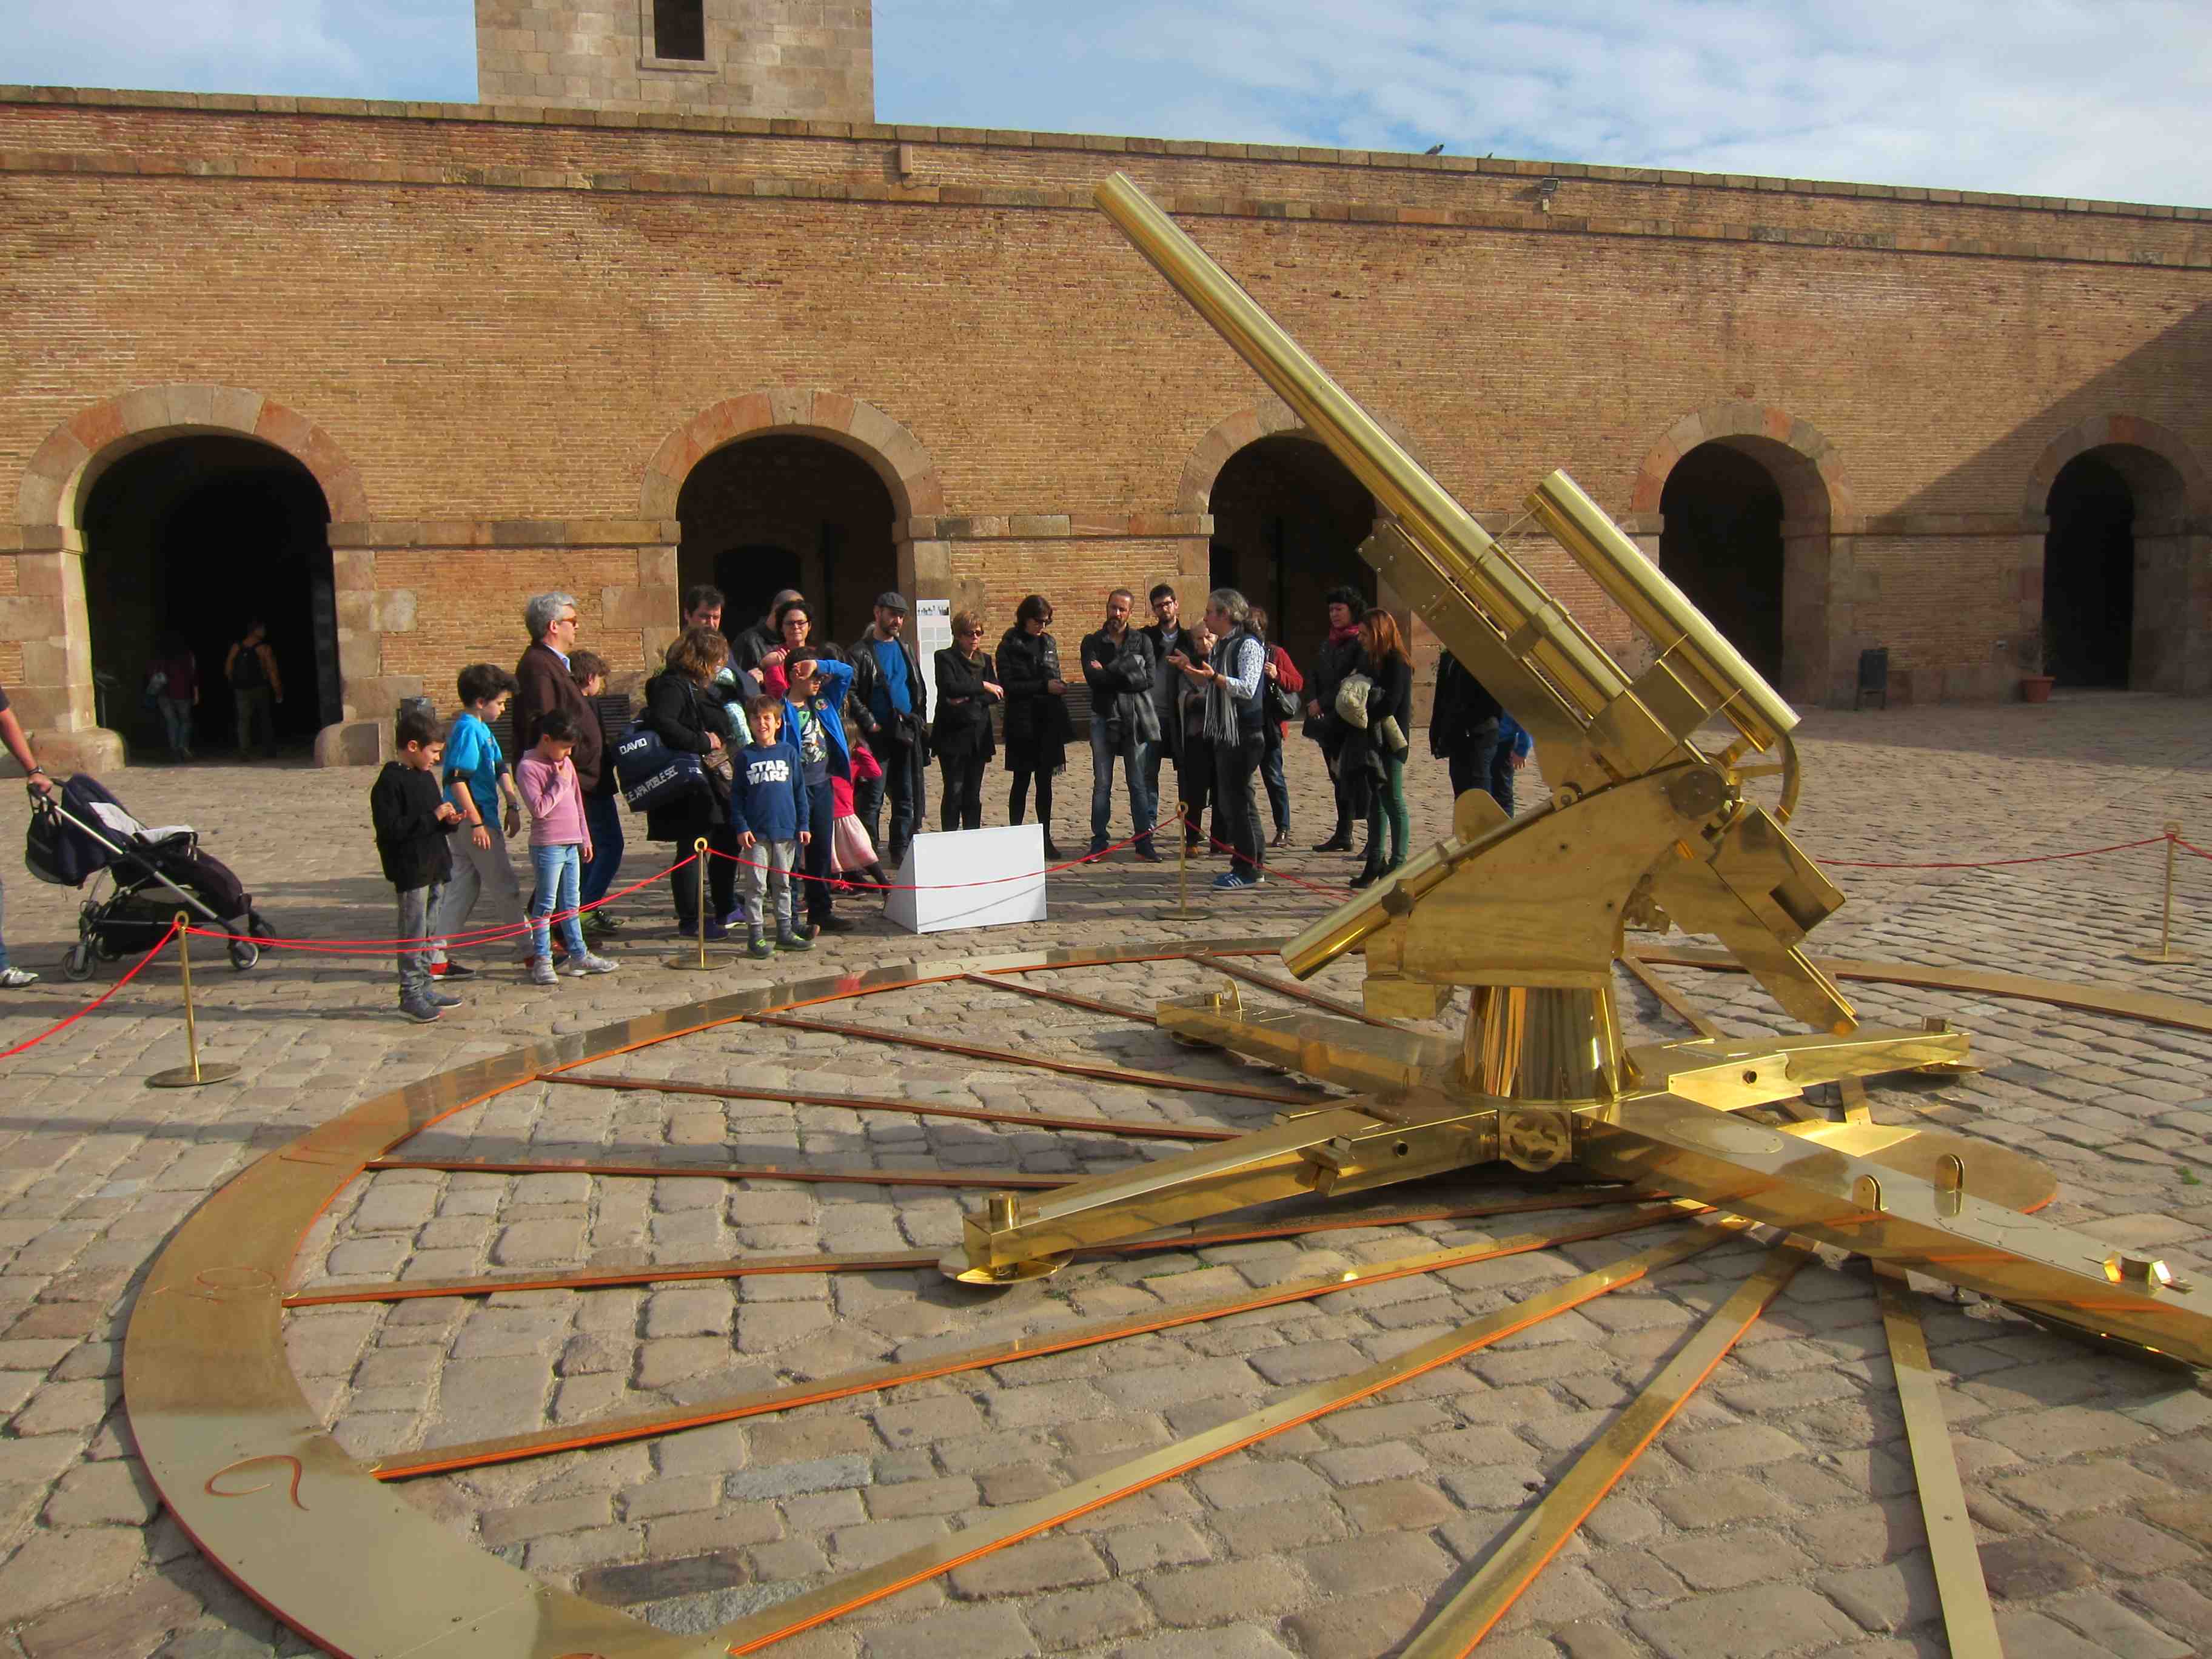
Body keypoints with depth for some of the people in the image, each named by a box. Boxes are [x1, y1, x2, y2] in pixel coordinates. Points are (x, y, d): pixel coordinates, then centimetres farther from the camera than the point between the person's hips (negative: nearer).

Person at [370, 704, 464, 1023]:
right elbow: (391, 829, -23)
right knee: (413, 933, -3)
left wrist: (449, 821, 2)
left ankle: (424, 987, 24)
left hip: (432, 865, 9)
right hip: (410, 870, -9)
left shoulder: (426, 776, 13)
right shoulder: (390, 783, -15)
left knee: (428, 931, 15)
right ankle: (410, 994, 4)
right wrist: (433, 817, -21)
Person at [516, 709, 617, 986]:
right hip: (547, 846, -7)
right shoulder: (528, 767, -11)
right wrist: (560, 783, -14)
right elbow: (539, 808, -21)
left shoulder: (566, 763, 12)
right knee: (546, 904, -2)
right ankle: (541, 960, 4)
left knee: (571, 904, 13)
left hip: (572, 844, 7)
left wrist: (585, 839, 19)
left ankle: (579, 956, 19)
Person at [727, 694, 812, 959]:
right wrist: (741, 828, -7)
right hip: (755, 833, -2)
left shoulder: (789, 752, 4)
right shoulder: (746, 756, 0)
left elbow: (799, 790, 8)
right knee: (757, 885, 1)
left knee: (783, 883, 12)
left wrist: (803, 825, 5)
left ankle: (785, 931, 20)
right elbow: (736, 795, 2)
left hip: (786, 830, 2)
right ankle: (755, 935, 6)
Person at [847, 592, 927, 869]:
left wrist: (919, 722, 11)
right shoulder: (861, 651, -3)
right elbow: (850, 693, -10)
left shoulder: (906, 648, 16)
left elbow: (920, 689, 21)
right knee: (871, 800, -3)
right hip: (878, 738, -6)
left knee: (907, 799, 9)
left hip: (907, 736, 6)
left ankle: (901, 854, 17)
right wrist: (870, 724, -14)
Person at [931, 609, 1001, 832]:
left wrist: (968, 699, -12)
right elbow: (950, 688, -19)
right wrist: (983, 686, -14)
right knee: (954, 791, -7)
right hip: (953, 735, -5)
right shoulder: (945, 658, -2)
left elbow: (998, 694, 3)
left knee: (973, 793, 7)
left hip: (979, 736, 5)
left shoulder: (985, 660, 14)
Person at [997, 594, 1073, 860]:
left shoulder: (1049, 642, 12)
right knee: (1022, 781, 0)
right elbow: (1008, 685, -10)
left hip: (1048, 722, 4)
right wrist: (1043, 686, -15)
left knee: (1045, 781, 7)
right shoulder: (1009, 646, -3)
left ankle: (1046, 838, 11)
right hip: (1023, 721, -4)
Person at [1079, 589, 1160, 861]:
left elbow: (1148, 679, -7)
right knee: (1102, 784, 3)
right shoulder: (1092, 642, 7)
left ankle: (1144, 842, 8)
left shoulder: (1142, 641, 8)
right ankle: (1099, 841, 9)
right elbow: (1093, 678, -10)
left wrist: (1110, 672, -9)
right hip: (1104, 718, 0)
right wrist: (1126, 675, -11)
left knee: (1139, 783, 3)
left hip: (1136, 718, 0)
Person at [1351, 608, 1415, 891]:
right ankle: (1376, 862, 16)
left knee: (1392, 801, -4)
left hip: (1389, 741, -8)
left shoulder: (1397, 663, -12)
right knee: (1375, 801, 10)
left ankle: (1398, 864, 2)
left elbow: (1390, 704, -20)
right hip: (1371, 740, 8)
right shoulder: (1369, 659, 13)